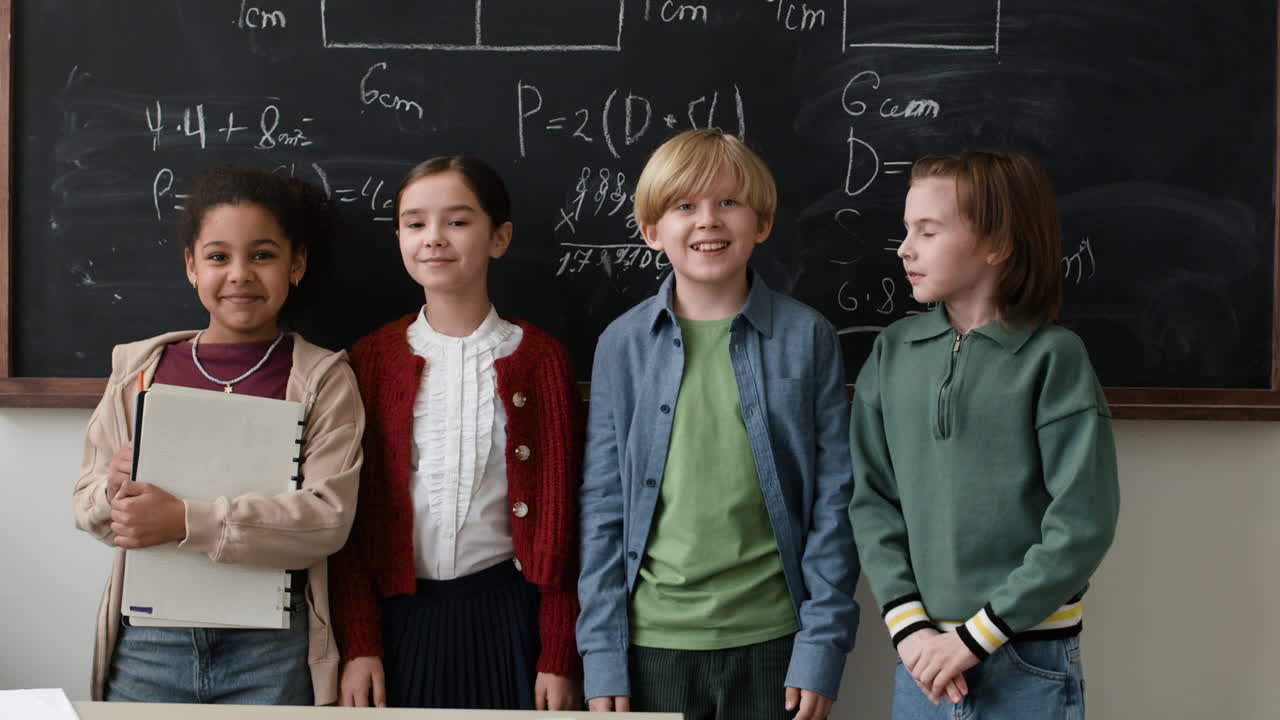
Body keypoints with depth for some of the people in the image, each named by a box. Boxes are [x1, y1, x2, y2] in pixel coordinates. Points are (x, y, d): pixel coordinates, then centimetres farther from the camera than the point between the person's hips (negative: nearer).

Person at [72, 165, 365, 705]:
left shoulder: (323, 379, -2)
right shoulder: (140, 367, 8)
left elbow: (328, 516, -14)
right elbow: (87, 503, 9)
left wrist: (185, 520, -20)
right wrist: (116, 490, -14)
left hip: (271, 646, -2)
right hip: (149, 640, 3)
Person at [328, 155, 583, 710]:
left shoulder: (538, 361, -2)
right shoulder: (371, 361, 2)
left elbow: (559, 518, -2)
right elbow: (349, 516, 3)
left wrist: (559, 658, -4)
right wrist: (358, 646, -3)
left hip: (505, 617, -1)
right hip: (399, 617, 1)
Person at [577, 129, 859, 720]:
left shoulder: (807, 338, -1)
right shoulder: (622, 345, 1)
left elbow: (834, 500, -1)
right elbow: (602, 506, 2)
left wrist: (822, 646, -5)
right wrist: (602, 657, 0)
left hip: (772, 638, -1)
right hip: (652, 642, 1)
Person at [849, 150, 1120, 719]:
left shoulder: (1052, 357, -9)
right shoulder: (893, 353, 2)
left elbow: (1082, 525, -12)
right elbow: (872, 499, 1)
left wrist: (975, 636, -12)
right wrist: (909, 625, -8)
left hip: (1029, 662, -3)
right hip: (924, 656, 3)